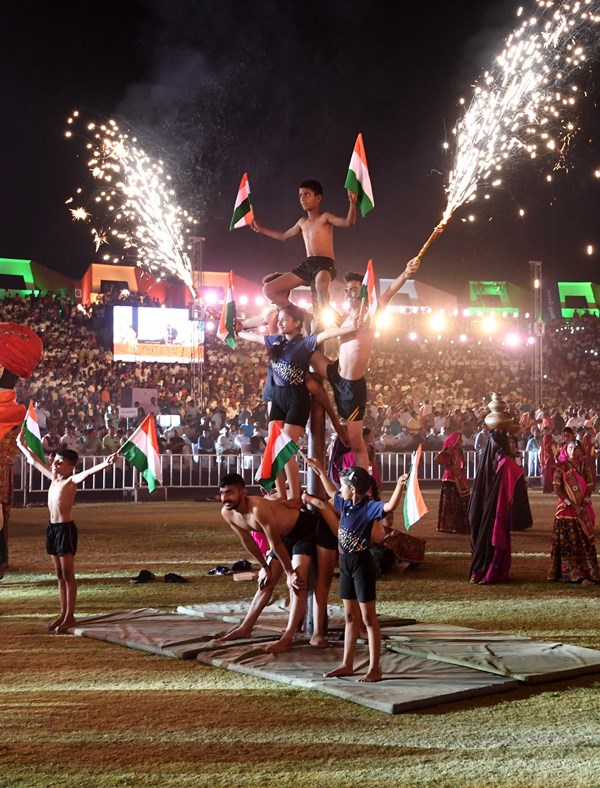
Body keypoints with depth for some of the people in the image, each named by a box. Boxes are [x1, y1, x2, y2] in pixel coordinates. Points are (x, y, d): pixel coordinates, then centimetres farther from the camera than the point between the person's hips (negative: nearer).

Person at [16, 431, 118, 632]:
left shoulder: (71, 480, -10)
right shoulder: (53, 477, 10)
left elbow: (87, 472, -30)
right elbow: (34, 461, 24)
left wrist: (105, 464, -49)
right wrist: (21, 445, 35)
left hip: (66, 528, -8)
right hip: (52, 528, 8)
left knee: (68, 574, -1)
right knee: (60, 574, 12)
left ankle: (70, 616, 4)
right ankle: (63, 614, 19)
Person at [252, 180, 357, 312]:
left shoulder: (325, 217, 0)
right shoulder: (302, 222, 19)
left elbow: (349, 222, -16)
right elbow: (285, 236, 38)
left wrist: (352, 203, -32)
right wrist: (262, 230, 42)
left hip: (325, 263, -7)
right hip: (307, 264, 7)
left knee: (321, 285, -46)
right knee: (269, 290, 1)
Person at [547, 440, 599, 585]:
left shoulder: (585, 467, 7)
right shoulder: (560, 467, -2)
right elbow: (557, 488, -7)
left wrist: (583, 504, -11)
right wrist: (571, 504, -13)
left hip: (583, 509, 3)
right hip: (566, 509, -3)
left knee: (584, 540, -1)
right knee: (567, 541, -4)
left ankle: (585, 574, -1)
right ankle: (567, 573, -2)